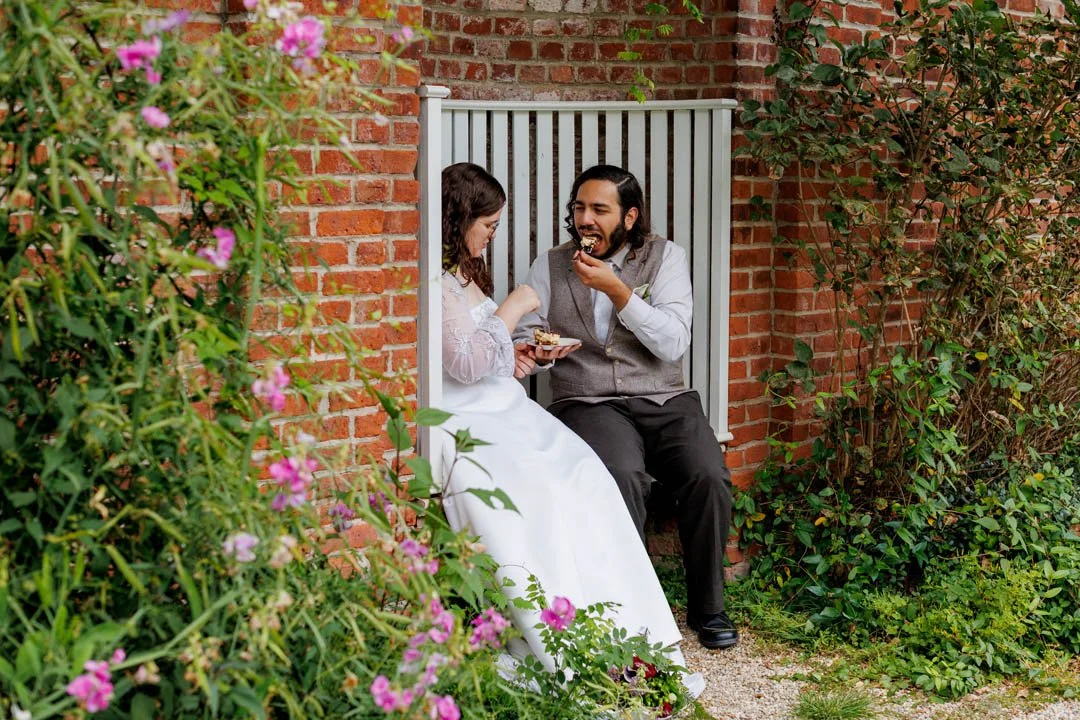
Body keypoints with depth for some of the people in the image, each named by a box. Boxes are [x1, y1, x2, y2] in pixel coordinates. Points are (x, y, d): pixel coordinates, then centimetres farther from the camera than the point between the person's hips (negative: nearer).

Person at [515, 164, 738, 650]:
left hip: (664, 400, 1)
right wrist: (532, 351, -16)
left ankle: (707, 607, -5)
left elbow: (674, 344, -7)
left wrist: (616, 290, -16)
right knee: (622, 476, -34)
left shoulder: (665, 257, 5)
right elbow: (524, 334, 9)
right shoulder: (551, 265, 9)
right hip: (587, 403, -1)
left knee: (709, 476, -25)